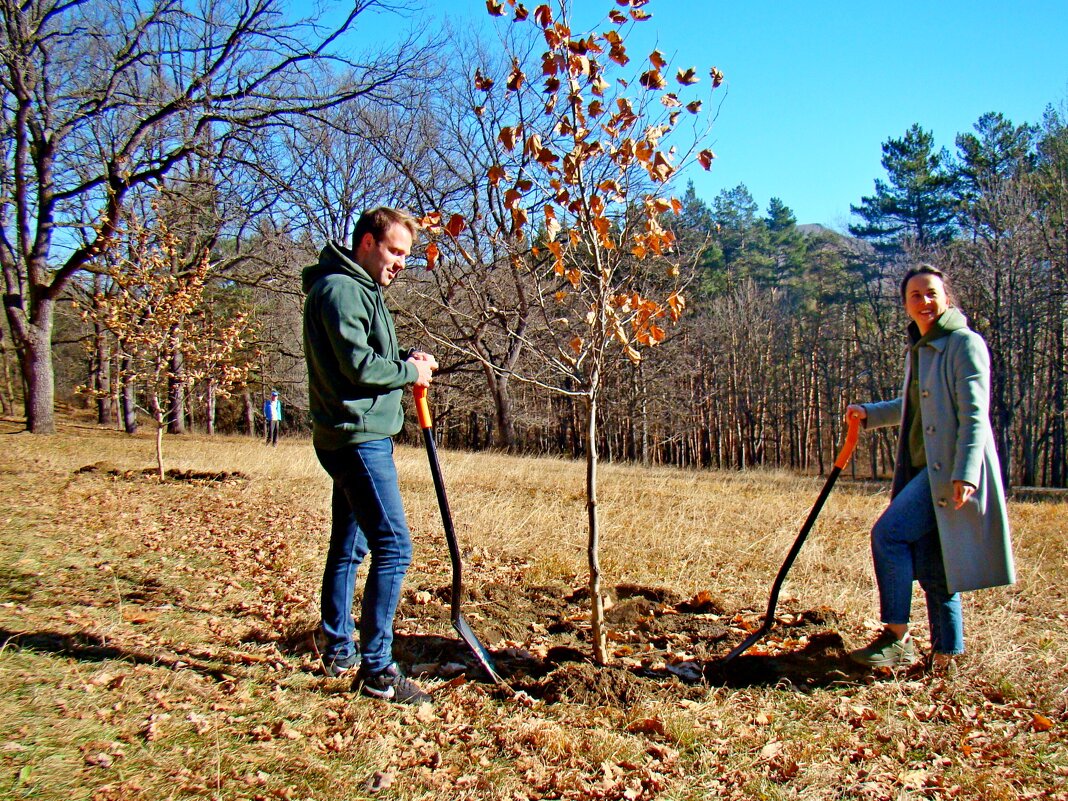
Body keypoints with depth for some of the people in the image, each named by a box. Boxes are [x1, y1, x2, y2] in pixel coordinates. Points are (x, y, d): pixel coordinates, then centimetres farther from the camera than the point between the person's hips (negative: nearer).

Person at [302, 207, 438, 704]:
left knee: (349, 548, 16)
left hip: (363, 437, 11)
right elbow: (358, 365, -21)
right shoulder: (339, 288, -12)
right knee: (393, 547, -13)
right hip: (358, 437, -11)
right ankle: (376, 669, -8)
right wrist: (411, 372, -7)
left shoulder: (362, 290, 20)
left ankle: (338, 652, 27)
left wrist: (407, 360, 6)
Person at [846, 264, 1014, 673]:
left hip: (951, 470, -8)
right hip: (924, 469, 9)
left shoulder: (965, 344, -8)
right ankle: (946, 654, 18)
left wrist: (965, 472, -23)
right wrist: (869, 413, 18)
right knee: (931, 565, 9)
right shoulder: (917, 349, 17)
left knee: (888, 532, -18)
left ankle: (897, 637, -9)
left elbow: (974, 414, -15)